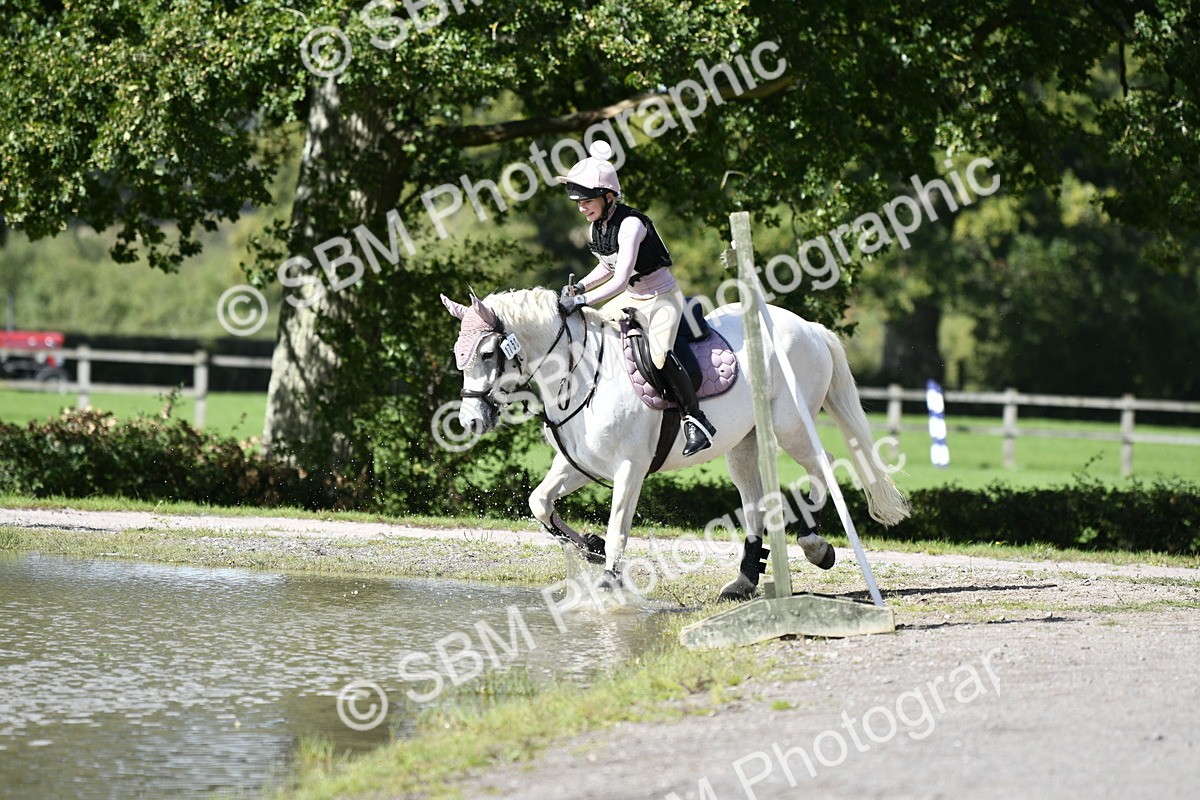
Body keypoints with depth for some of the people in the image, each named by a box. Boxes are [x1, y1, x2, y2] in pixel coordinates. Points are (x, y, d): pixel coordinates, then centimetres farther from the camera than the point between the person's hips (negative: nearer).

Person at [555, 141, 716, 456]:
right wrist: (579, 287, 0)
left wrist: (582, 300, -38)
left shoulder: (630, 224, -27)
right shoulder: (596, 227, -2)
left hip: (663, 298, -9)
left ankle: (696, 419, -16)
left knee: (658, 354, -29)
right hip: (631, 299, 9)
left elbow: (620, 280, -33)